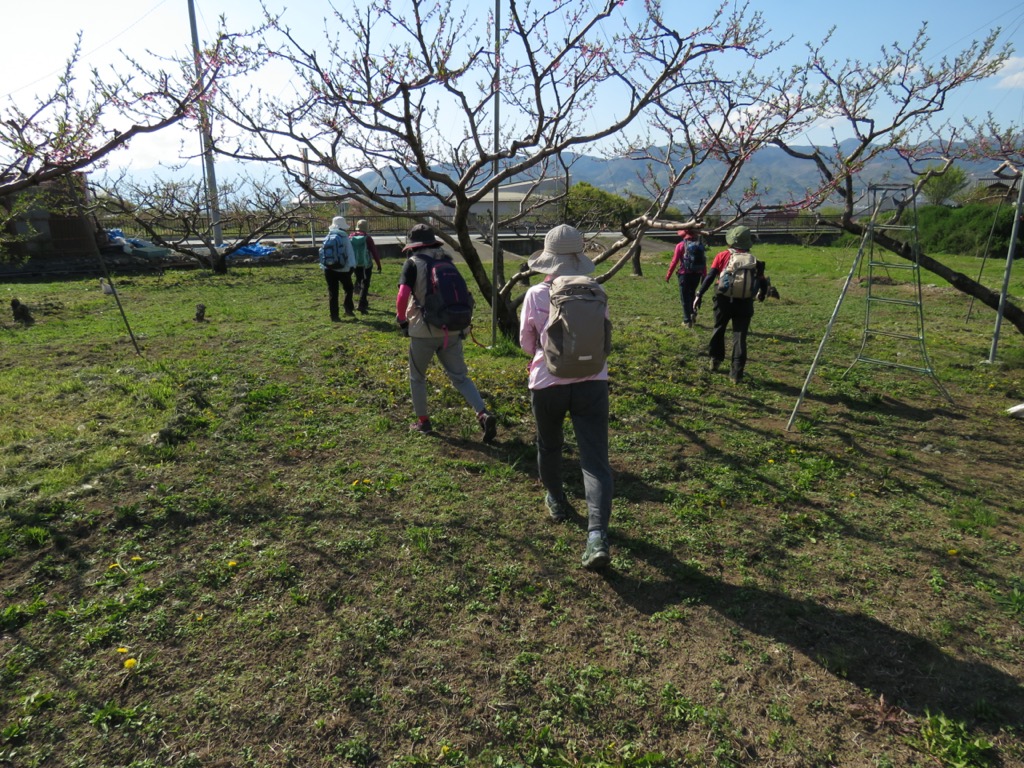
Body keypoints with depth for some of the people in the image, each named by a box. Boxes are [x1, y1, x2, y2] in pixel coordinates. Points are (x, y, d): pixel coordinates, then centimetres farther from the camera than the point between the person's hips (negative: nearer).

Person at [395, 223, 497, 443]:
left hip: (424, 331, -4)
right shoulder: (446, 261, 12)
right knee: (460, 376, 9)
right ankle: (483, 414, -9)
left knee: (417, 377, 16)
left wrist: (401, 320, -2)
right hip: (451, 330, 4)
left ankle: (423, 421, 24)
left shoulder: (413, 263, -4)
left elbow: (402, 295, -16)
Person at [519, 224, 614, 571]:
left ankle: (557, 502, 45)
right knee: (595, 460, -1)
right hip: (592, 382, 1)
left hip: (548, 384, -1)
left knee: (549, 447, 24)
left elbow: (527, 343, 5)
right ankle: (598, 535, -13)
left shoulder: (536, 295, -7)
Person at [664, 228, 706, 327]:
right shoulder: (700, 245, 6)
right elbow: (704, 262, 6)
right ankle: (693, 313, 11)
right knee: (692, 294, 25)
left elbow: (674, 261, -8)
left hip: (685, 274, -4)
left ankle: (687, 321, 3)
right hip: (697, 274, 4)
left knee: (685, 298, 4)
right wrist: (704, 276, 13)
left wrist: (668, 275, -1)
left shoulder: (681, 245, -7)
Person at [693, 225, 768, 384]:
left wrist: (699, 295, -7)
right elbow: (763, 283, 8)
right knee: (740, 337, 5)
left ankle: (716, 360, 31)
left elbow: (709, 277, -8)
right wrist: (761, 296, 28)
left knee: (719, 329, 22)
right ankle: (736, 374, 4)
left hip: (724, 300, -1)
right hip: (744, 303, 1)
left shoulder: (723, 256, 1)